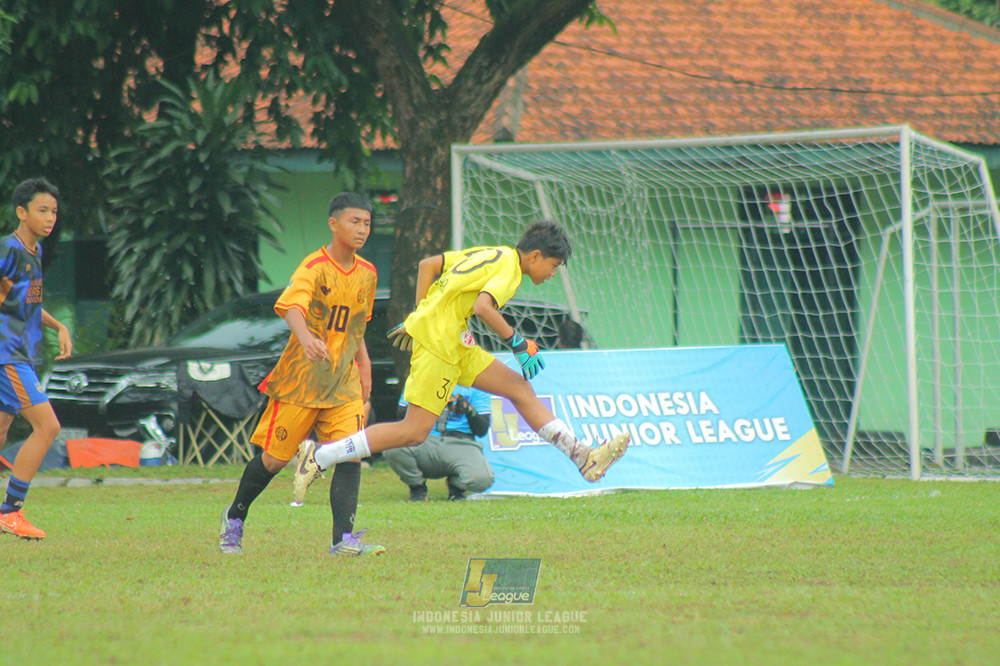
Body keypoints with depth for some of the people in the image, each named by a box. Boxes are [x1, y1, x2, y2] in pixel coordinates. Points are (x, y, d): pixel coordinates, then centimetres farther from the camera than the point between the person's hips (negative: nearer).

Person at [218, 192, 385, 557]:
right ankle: (235, 517, 28)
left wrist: (363, 364, 16)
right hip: (301, 377, -5)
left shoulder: (367, 274, 8)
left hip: (343, 382, 5)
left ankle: (344, 539, -18)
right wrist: (306, 338, -53)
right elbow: (291, 306, -34)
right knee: (274, 458, 4)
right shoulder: (314, 267, -14)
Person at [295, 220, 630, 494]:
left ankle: (583, 457, 10)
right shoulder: (508, 266, -10)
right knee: (414, 432, -11)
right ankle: (319, 456, -8)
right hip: (438, 342, -10)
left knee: (519, 387, 9)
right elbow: (483, 307, -27)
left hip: (455, 343, 10)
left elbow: (427, 265, 19)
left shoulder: (489, 254, 17)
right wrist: (519, 343, -17)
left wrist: (419, 316, 22)